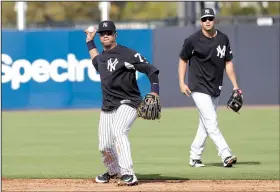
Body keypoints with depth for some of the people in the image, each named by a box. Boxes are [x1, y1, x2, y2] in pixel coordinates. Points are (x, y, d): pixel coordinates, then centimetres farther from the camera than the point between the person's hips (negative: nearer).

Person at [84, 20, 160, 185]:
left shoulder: (127, 54, -11)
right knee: (104, 146, 6)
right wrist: (90, 42, 35)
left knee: (118, 131, -32)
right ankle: (114, 171, 38)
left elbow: (151, 70, -16)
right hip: (107, 106, 7)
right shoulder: (102, 57, 13)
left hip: (127, 103, -7)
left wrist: (154, 93, -30)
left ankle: (128, 175, -38)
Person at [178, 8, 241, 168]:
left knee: (205, 124, 10)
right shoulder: (193, 40, -9)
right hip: (199, 88, -6)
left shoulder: (223, 39, 5)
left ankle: (194, 157, 20)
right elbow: (183, 60, 2)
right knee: (211, 123, -14)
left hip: (215, 89, 6)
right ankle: (226, 155, -22)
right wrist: (182, 83, -6)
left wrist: (235, 85, 6)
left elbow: (228, 63, 11)